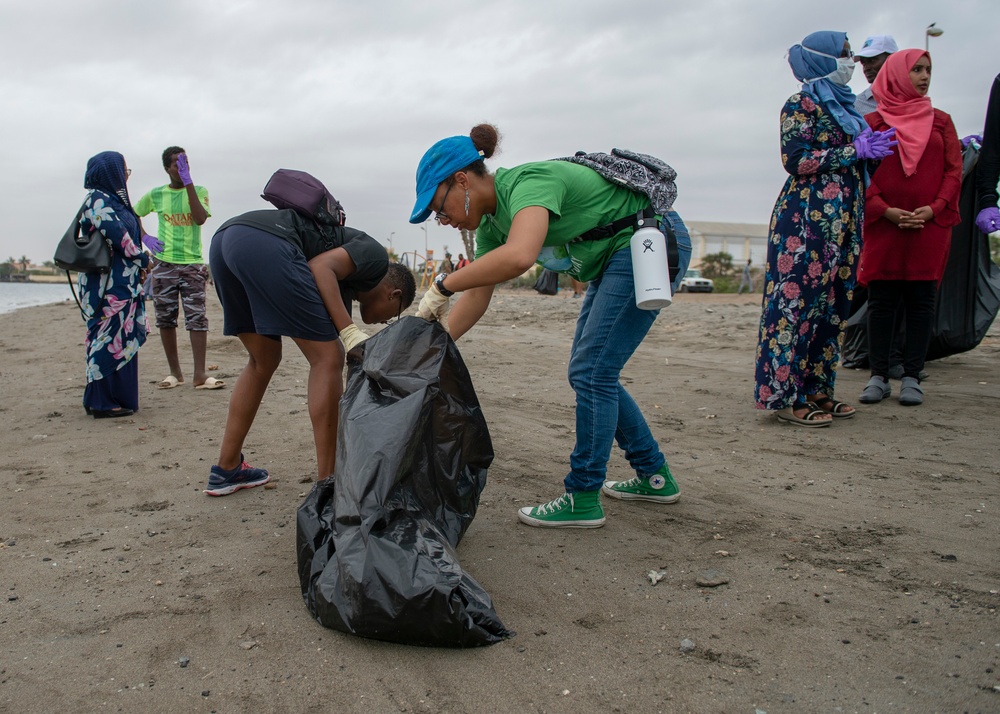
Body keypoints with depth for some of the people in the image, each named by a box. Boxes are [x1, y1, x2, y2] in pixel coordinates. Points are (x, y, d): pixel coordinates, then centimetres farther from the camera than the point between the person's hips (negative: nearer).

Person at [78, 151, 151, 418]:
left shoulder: (111, 199, 19)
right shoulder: (98, 200, -10)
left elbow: (128, 235, 19)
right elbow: (118, 235, -18)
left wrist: (139, 263, 6)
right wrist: (142, 260, -5)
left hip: (121, 282, 10)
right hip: (108, 284, -10)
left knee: (115, 338, 12)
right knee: (111, 338, -7)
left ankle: (99, 399, 20)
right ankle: (104, 403, -3)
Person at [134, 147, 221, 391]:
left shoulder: (199, 191, 4)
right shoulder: (156, 195, 8)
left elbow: (200, 218, -15)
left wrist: (188, 182, -16)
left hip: (193, 263, -2)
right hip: (164, 264, 2)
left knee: (197, 318, -8)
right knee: (165, 318, 4)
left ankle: (200, 374, -11)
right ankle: (174, 372, 12)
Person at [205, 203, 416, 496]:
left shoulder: (345, 289, 32)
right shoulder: (376, 255, 13)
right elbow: (320, 266, -7)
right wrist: (350, 333, -9)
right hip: (266, 241, -10)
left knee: (264, 361, 23)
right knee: (327, 359, -1)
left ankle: (227, 470, 27)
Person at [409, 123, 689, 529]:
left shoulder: (526, 183, -26)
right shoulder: (491, 221, 3)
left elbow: (518, 256, -45)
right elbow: (478, 295, 6)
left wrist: (442, 286, -35)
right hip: (616, 259, 10)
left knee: (591, 372, -10)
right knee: (588, 373, 11)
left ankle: (583, 500, 1)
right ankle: (655, 477, 22)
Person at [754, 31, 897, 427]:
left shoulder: (844, 107, 21)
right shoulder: (800, 105, -3)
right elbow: (797, 160, -14)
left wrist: (872, 147, 10)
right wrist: (855, 150, -12)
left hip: (845, 219, 9)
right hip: (807, 217, -8)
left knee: (833, 305, 7)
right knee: (798, 301, -9)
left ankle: (817, 389, 13)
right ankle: (786, 395, -5)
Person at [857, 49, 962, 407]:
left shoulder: (941, 121, 12)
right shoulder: (872, 122, 6)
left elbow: (955, 169, 6)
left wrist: (934, 208, -10)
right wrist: (884, 210, -13)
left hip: (930, 225, 2)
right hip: (883, 226, -1)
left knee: (922, 300, 2)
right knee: (881, 300, 1)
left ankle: (912, 377, 8)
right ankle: (879, 376, 9)